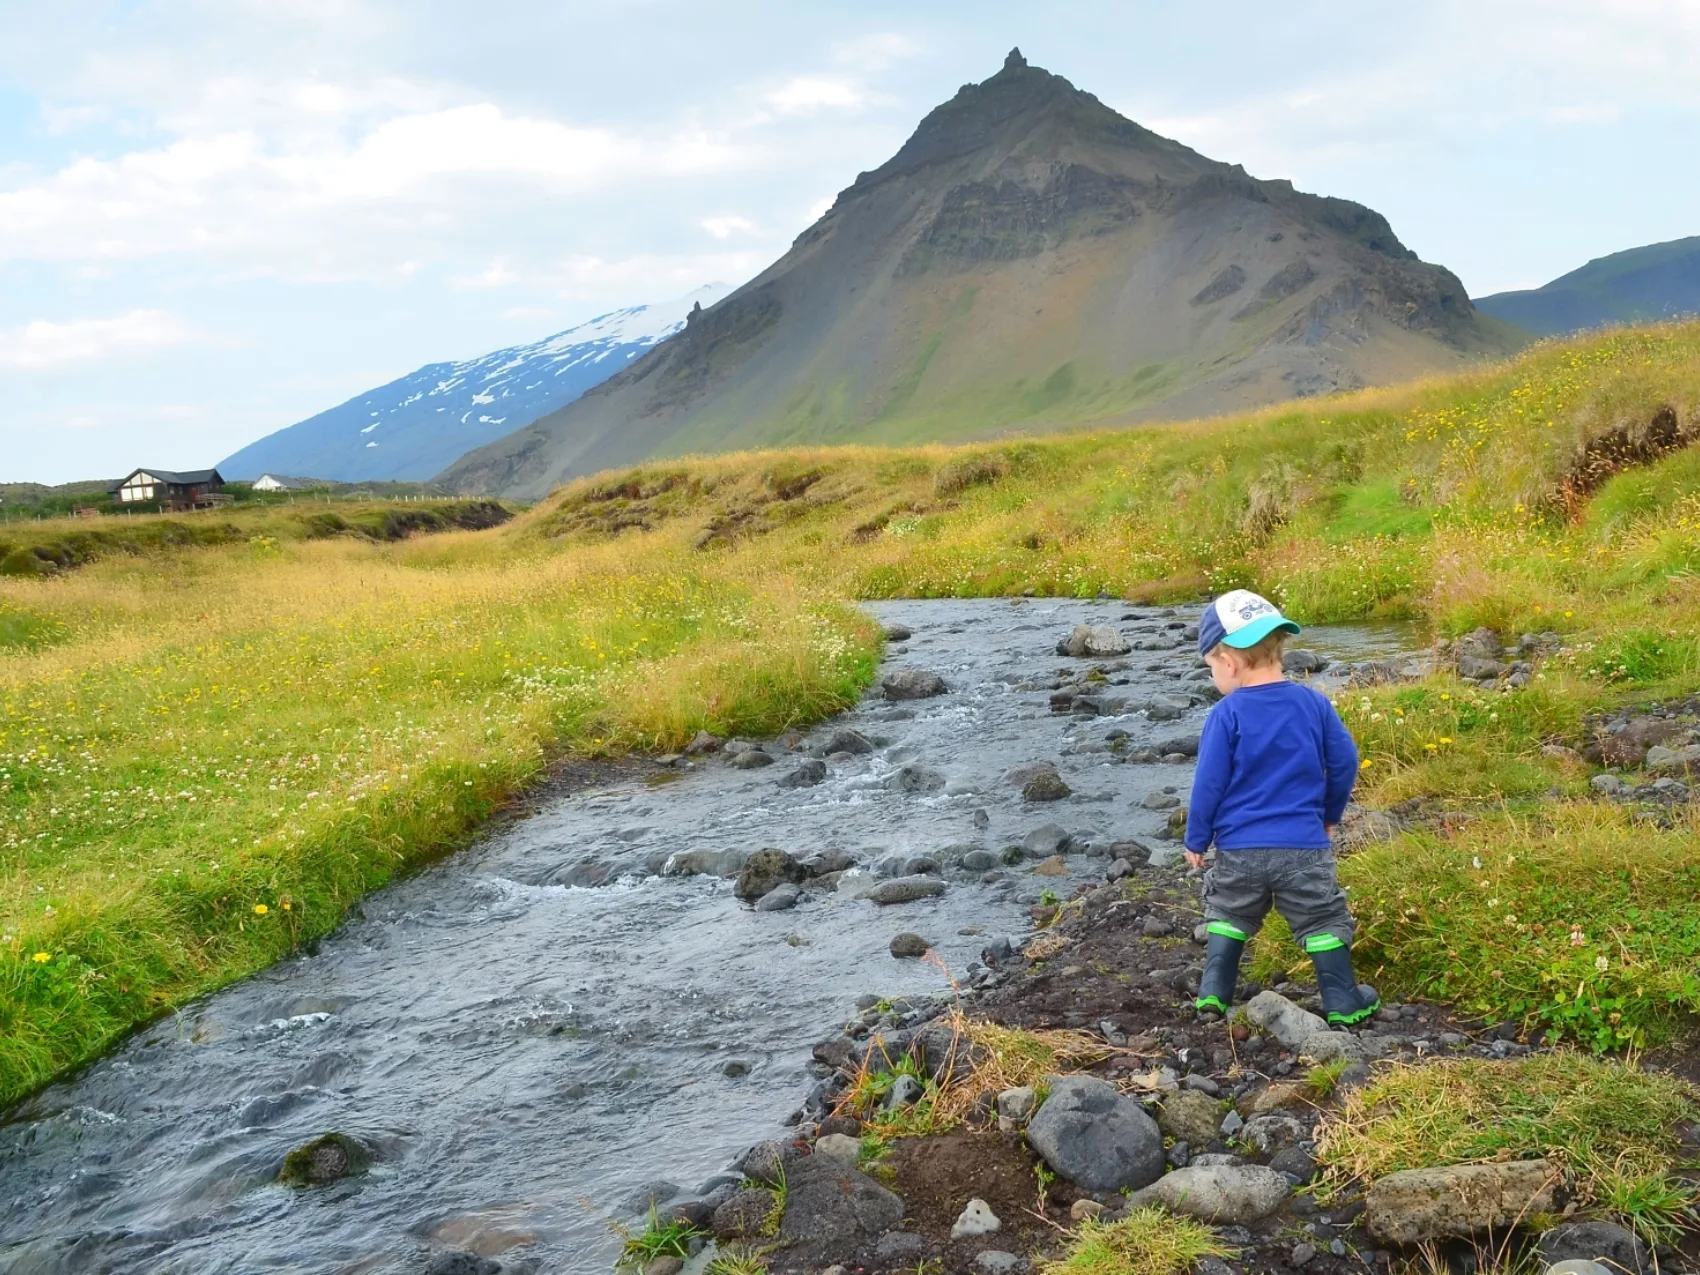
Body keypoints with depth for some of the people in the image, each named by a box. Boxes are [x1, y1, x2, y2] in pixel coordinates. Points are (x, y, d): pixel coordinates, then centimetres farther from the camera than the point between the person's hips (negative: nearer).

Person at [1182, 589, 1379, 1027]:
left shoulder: (1227, 714, -11)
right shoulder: (1314, 703, -1)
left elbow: (1209, 783, -9)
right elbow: (1344, 762, 4)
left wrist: (1196, 840, 2)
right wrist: (1329, 816, 20)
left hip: (1238, 848, -1)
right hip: (1303, 845, 1)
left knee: (1228, 914, 19)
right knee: (1322, 920, 13)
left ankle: (1213, 994, 18)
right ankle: (1343, 1004, 17)